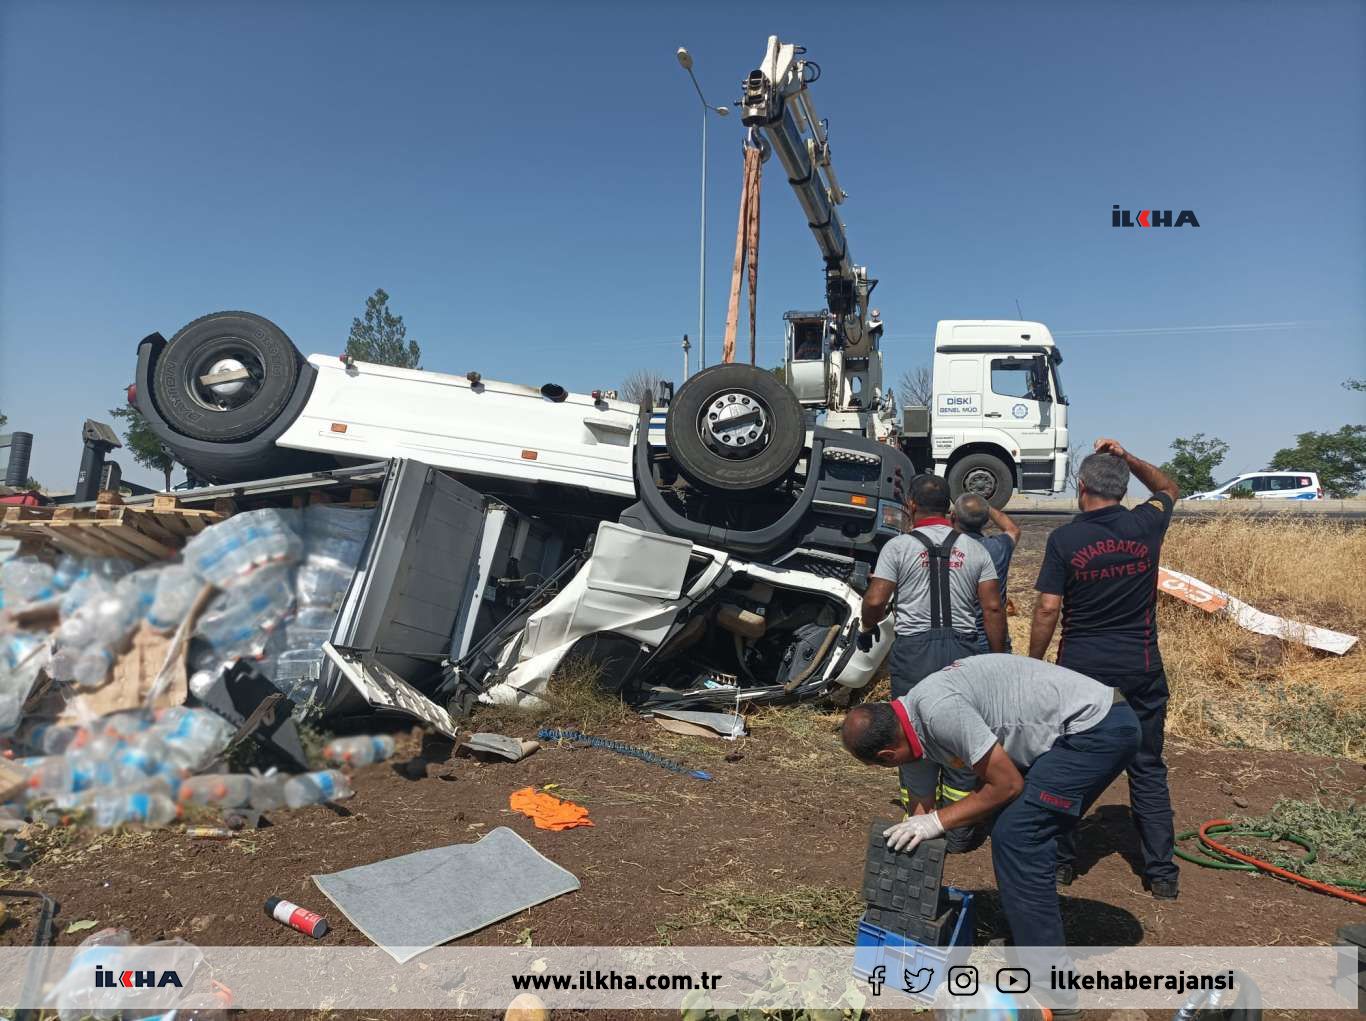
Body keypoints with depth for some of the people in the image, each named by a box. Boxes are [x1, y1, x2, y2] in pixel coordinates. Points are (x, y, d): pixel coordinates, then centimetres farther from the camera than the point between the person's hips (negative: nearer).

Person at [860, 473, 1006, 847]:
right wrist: (998, 658, 10)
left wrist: (869, 624, 13)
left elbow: (875, 602, -9)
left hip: (914, 650, -2)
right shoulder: (973, 549, 7)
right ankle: (960, 832, 22)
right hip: (963, 650, 3)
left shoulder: (899, 546, -2)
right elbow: (993, 608, 2)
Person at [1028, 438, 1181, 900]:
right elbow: (1168, 489, 20)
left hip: (1080, 666, -2)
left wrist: (1034, 663, 0)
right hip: (1141, 667, 2)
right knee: (1148, 770, 13)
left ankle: (1062, 860, 21)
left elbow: (1047, 608, -11)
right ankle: (1161, 873, 18)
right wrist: (1128, 457, 10)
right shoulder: (1145, 526, -3)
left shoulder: (1064, 538, -11)